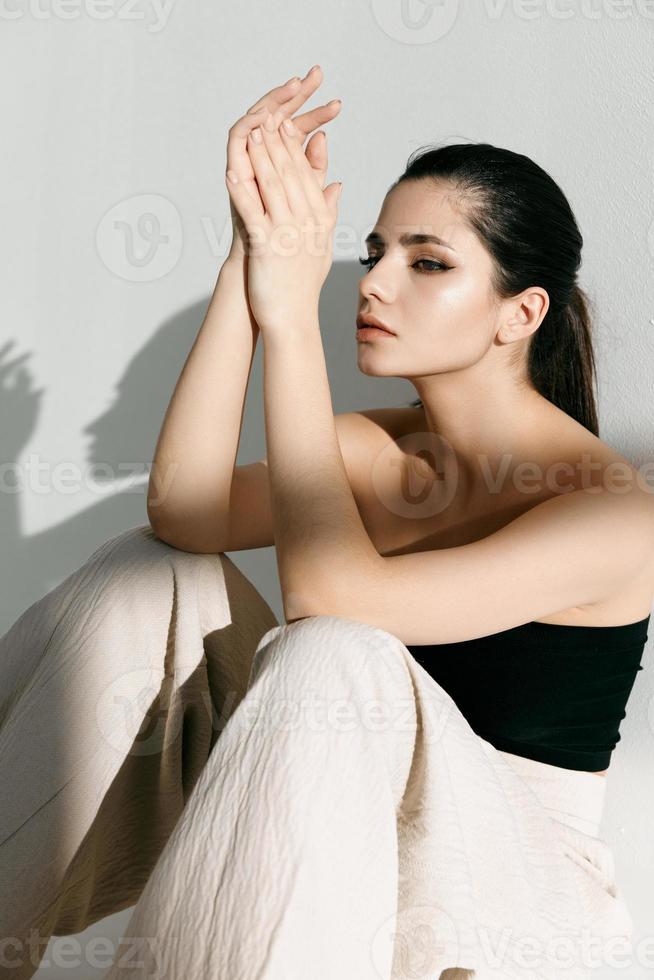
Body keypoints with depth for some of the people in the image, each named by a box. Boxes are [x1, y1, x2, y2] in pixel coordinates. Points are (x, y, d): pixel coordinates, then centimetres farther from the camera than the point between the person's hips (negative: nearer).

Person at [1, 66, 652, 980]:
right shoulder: (379, 450, 0)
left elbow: (331, 594, -32)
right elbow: (185, 510, -18)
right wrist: (248, 256, -22)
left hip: (506, 877, -5)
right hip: (347, 826, 6)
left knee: (334, 657, -35)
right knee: (159, 574, -13)